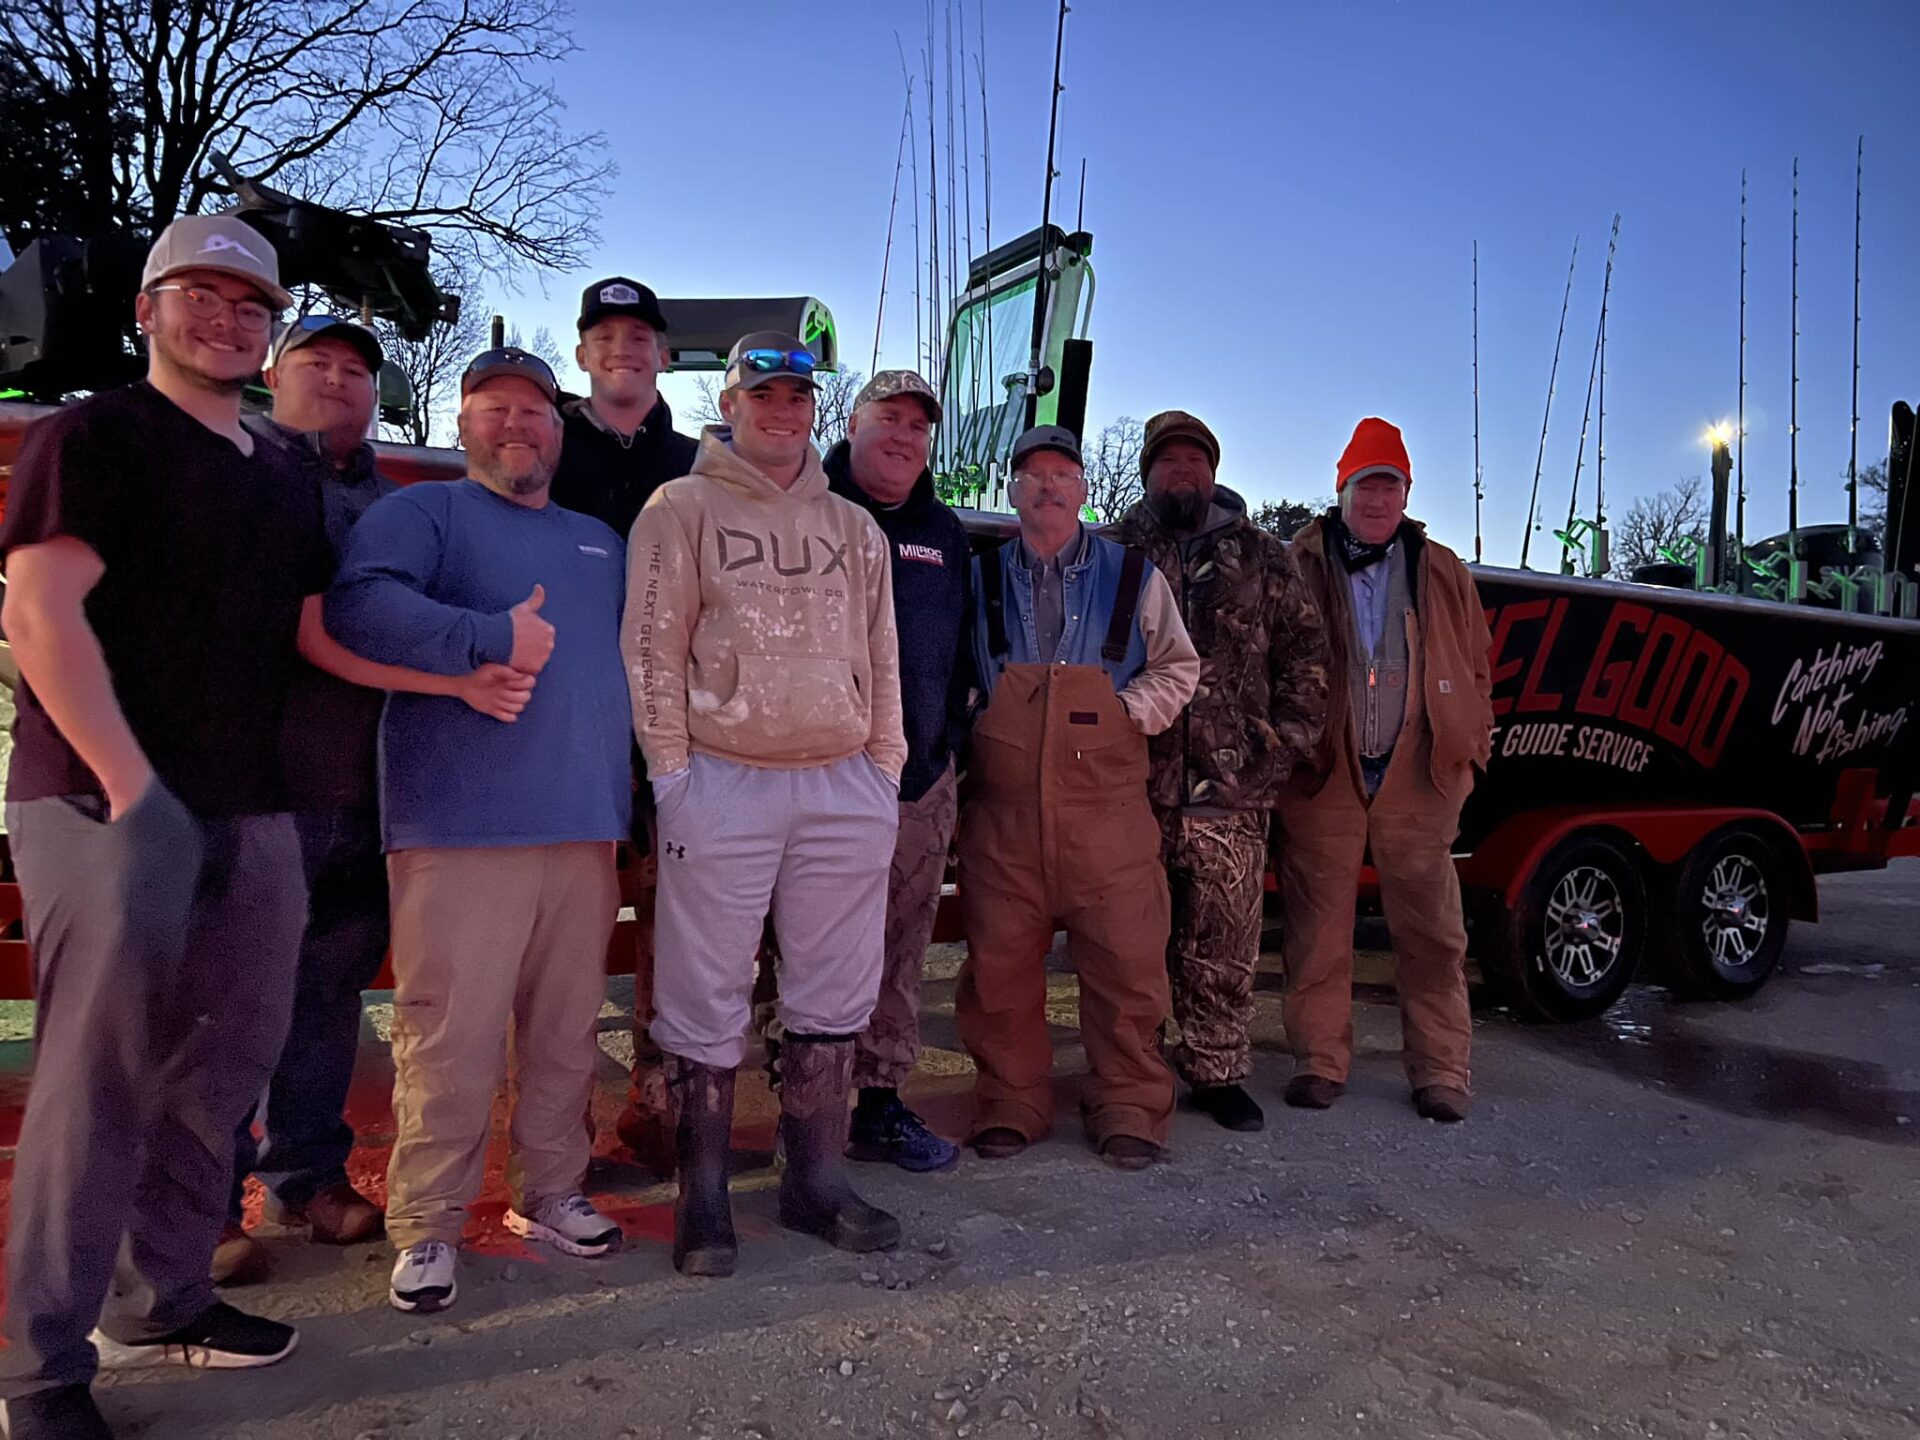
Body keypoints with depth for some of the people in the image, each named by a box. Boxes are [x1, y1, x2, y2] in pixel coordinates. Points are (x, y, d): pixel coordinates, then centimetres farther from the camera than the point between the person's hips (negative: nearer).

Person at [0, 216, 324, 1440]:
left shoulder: (288, 477, 17)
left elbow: (315, 632, 19)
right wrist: (132, 789, -19)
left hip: (253, 817, 7)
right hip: (109, 809, -7)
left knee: (223, 1072, 13)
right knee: (100, 1082, -3)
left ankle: (161, 1302, 30)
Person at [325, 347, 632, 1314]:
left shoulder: (599, 541, 23)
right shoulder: (424, 512, 4)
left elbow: (629, 662, 31)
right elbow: (357, 607, -15)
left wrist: (625, 800, 22)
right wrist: (493, 636, -17)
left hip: (585, 829, 6)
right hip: (462, 831, -5)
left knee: (567, 1029, 10)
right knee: (451, 1034, -5)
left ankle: (551, 1192, 25)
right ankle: (426, 1226, 10)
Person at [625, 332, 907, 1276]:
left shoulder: (854, 527, 16)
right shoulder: (683, 508, 3)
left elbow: (881, 660, 15)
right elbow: (652, 648, -2)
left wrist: (885, 772, 9)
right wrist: (671, 772, -8)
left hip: (845, 785, 4)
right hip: (722, 782, -4)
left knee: (833, 994, 9)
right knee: (708, 999, 2)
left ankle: (816, 1181, 24)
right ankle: (703, 1197, 17)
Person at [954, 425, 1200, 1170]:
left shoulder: (1133, 576, 10)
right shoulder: (980, 578, 12)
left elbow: (1178, 668, 13)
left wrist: (1129, 712, -2)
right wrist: (971, 739, 4)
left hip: (1106, 804, -1)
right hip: (1002, 806, 1)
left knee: (1125, 959, -1)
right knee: (999, 961, 4)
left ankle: (1128, 1108, 15)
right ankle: (1010, 1105, 19)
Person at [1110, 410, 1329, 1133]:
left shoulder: (1260, 556, 15)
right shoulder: (1115, 553, 10)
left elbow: (1307, 653, 13)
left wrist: (1284, 741, 3)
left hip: (1232, 791, 1)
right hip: (1135, 788, -1)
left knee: (1225, 944, 5)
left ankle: (1217, 1072, 20)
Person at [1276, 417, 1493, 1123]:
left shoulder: (1444, 575, 12)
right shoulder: (1299, 568, 3)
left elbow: (1476, 670, 18)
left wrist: (1468, 748, 10)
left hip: (1418, 781, 2)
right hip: (1321, 777, -2)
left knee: (1432, 930, 5)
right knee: (1318, 926, 4)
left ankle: (1441, 1070, 16)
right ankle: (1319, 1061, 16)